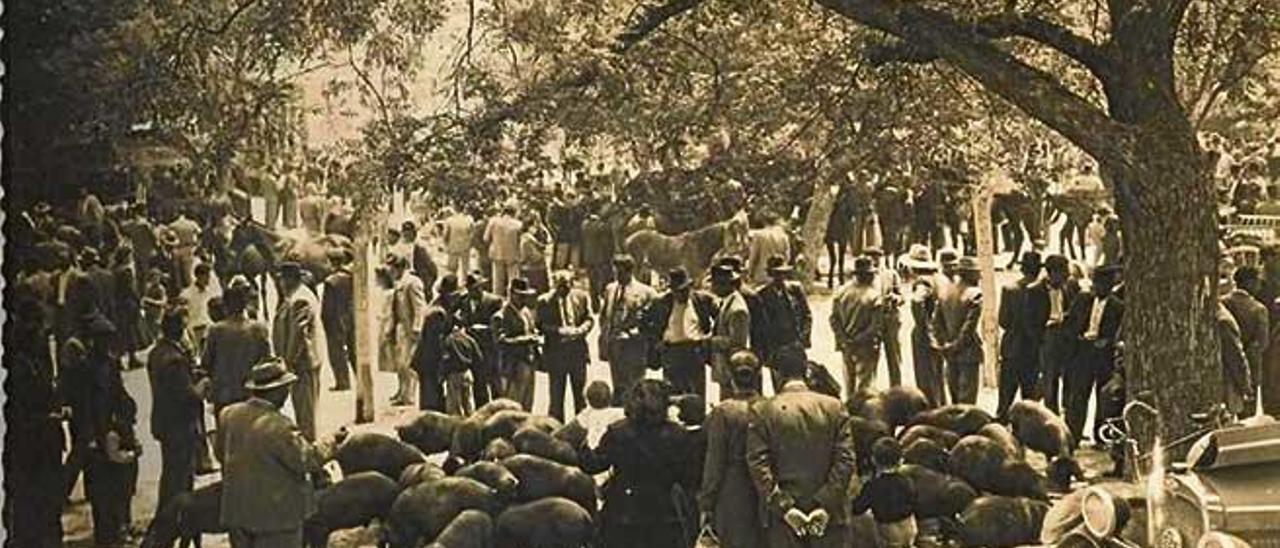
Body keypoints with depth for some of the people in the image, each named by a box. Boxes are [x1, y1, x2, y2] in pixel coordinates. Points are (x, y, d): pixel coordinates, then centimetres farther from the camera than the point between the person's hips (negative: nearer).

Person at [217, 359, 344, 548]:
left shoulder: (228, 415, -1)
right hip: (276, 515, -7)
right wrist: (331, 441, -3)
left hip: (236, 511, 7)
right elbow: (308, 460, -18)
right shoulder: (278, 427, -23)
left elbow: (221, 453, 13)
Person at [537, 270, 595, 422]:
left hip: (578, 350, 3)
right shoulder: (545, 301, -4)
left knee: (580, 393, 11)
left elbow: (589, 319, 7)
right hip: (555, 351, -3)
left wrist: (580, 330, -13)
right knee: (556, 395, 3)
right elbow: (542, 325, -7)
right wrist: (560, 331, -22)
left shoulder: (581, 297, 5)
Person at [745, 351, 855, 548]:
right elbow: (845, 460, -4)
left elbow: (758, 465, -9)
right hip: (829, 516, 1)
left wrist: (783, 506, -9)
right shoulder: (834, 407, 3)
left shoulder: (761, 411, -1)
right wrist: (827, 505, -7)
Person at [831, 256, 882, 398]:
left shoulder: (841, 292, -1)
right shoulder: (873, 295, -16)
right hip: (866, 347, -5)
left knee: (849, 380, 19)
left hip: (846, 345, 5)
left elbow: (834, 319, 3)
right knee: (865, 382, 1)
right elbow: (877, 325, -17)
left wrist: (843, 338, 7)